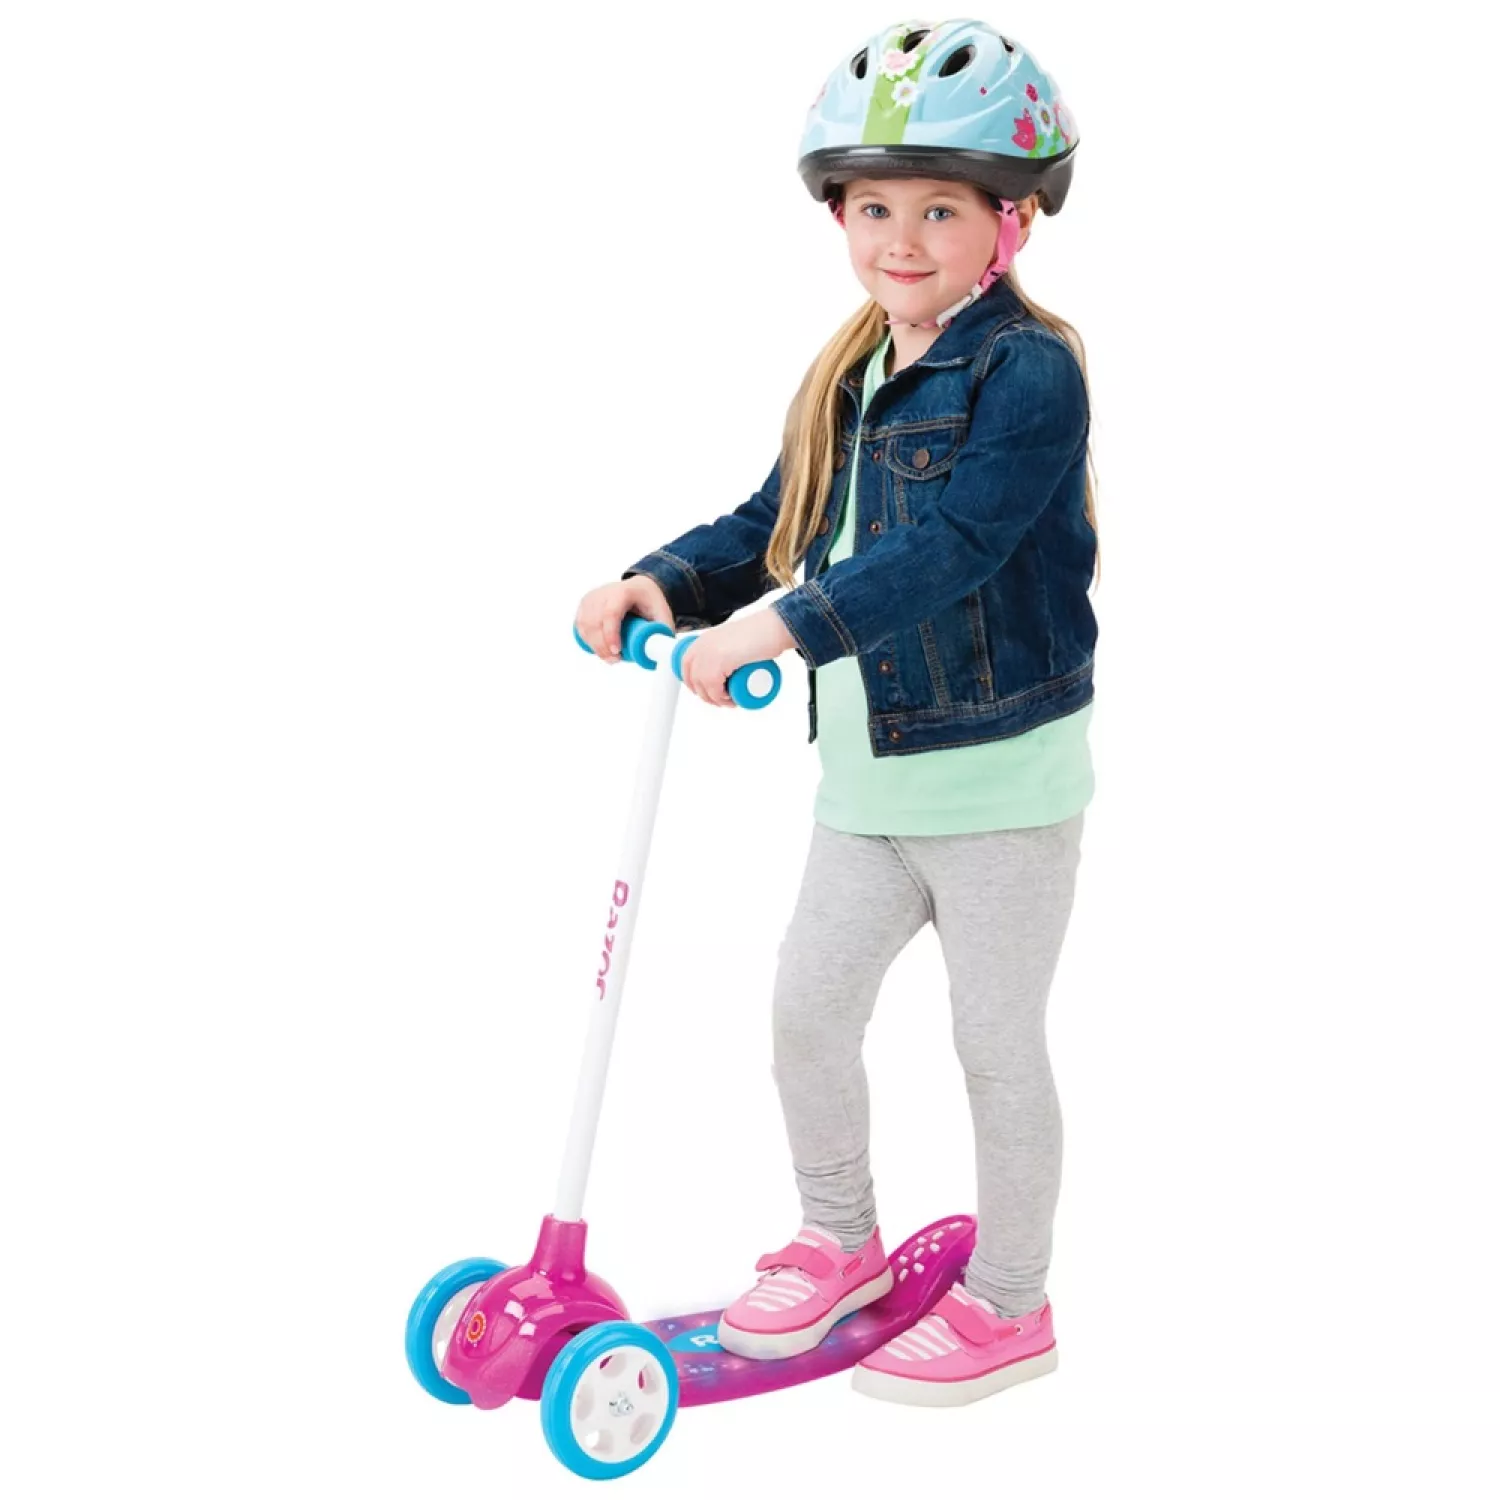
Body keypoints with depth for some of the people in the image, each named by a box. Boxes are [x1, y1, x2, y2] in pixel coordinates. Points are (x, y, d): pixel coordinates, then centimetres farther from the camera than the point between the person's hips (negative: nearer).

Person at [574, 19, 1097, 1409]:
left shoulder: (1030, 371, -16)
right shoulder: (844, 379, 10)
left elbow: (949, 548, -28)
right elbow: (775, 525, 14)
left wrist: (774, 628, -36)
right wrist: (659, 584, -4)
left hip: (999, 771, -8)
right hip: (868, 777, 8)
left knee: (996, 1043, 5)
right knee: (806, 1008, 14)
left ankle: (1009, 1304, 24)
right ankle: (838, 1238, 37)